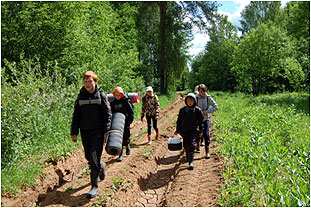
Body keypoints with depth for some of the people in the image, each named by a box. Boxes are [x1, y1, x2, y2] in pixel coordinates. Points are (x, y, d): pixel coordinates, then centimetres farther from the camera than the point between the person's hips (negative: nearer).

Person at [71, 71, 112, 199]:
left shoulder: (101, 96, 0)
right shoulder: (80, 97, 9)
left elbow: (107, 115, -2)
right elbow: (76, 116, 12)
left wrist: (107, 131, -9)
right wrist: (74, 132, 7)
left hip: (97, 131, -4)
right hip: (84, 131, 4)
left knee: (94, 157, -8)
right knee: (88, 157, 11)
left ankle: (94, 186, 2)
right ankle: (101, 166, 42)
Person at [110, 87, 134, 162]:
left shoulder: (126, 101, -6)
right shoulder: (113, 103, 5)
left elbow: (131, 113, -4)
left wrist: (129, 122, -11)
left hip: (125, 123, -3)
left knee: (125, 137, 4)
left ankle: (127, 146, 38)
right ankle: (121, 154, 10)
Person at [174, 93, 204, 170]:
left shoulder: (197, 110, -6)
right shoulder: (182, 110, -5)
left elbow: (200, 121, 3)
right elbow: (179, 120, 3)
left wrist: (201, 131, 4)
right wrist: (177, 130, 3)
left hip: (193, 130, -2)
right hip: (184, 130, 2)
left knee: (192, 145, -10)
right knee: (186, 145, 12)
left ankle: (191, 162, -9)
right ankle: (187, 157, 37)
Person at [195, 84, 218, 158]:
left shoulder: (208, 98, -7)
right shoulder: (195, 98, -10)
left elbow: (216, 107, -4)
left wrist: (206, 111, -14)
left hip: (206, 119, 0)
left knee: (206, 134, -6)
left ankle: (207, 152, 1)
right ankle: (198, 147, 35)